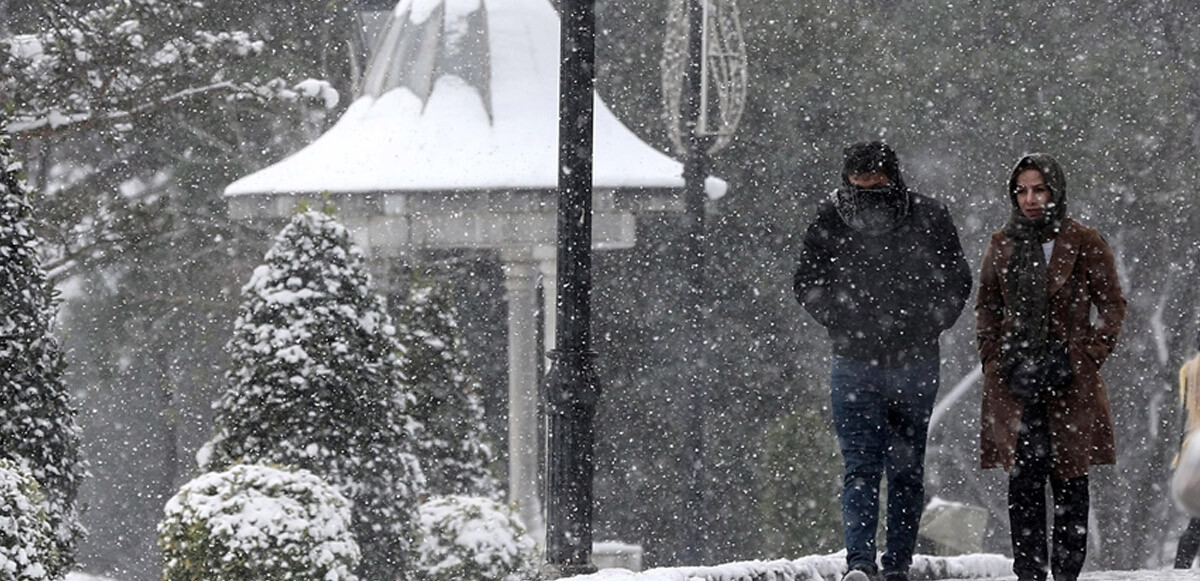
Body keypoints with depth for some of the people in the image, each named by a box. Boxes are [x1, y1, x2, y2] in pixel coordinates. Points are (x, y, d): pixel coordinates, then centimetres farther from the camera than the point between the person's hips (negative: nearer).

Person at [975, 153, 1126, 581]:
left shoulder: (1084, 244, 1)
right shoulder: (1002, 245, 10)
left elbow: (1112, 307, 4)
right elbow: (986, 308, 17)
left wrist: (1084, 360, -6)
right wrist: (995, 361, 4)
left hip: (1069, 383, -2)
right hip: (1015, 385, 2)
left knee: (1069, 481, 0)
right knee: (1023, 481, -2)